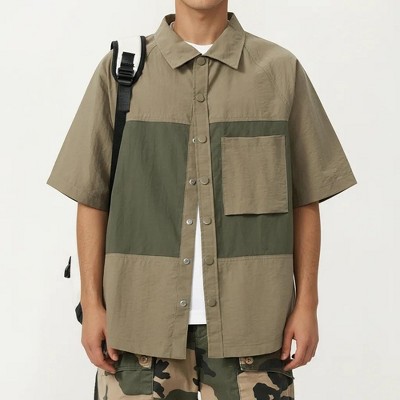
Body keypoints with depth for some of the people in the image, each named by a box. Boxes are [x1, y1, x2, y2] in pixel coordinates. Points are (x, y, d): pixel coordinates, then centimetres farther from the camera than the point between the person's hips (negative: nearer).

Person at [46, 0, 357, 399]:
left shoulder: (282, 70, 4)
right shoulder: (120, 70, 4)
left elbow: (304, 199, 6)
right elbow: (92, 197, 5)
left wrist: (307, 302, 2)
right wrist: (91, 303, 0)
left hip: (250, 318, 0)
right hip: (143, 317, 0)